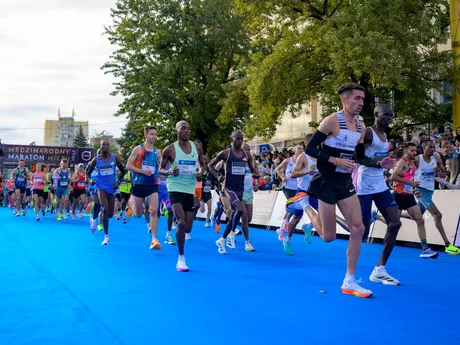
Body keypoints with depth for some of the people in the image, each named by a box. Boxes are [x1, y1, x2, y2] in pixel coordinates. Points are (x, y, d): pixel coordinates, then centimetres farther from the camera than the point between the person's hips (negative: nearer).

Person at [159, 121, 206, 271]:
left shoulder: (196, 148, 5)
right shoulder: (170, 149, -5)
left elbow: (204, 166, 15)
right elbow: (160, 169, 1)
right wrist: (170, 172, -21)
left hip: (190, 190, 5)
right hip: (175, 189, -4)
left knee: (188, 227, 6)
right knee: (181, 223, -19)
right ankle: (181, 258, -7)